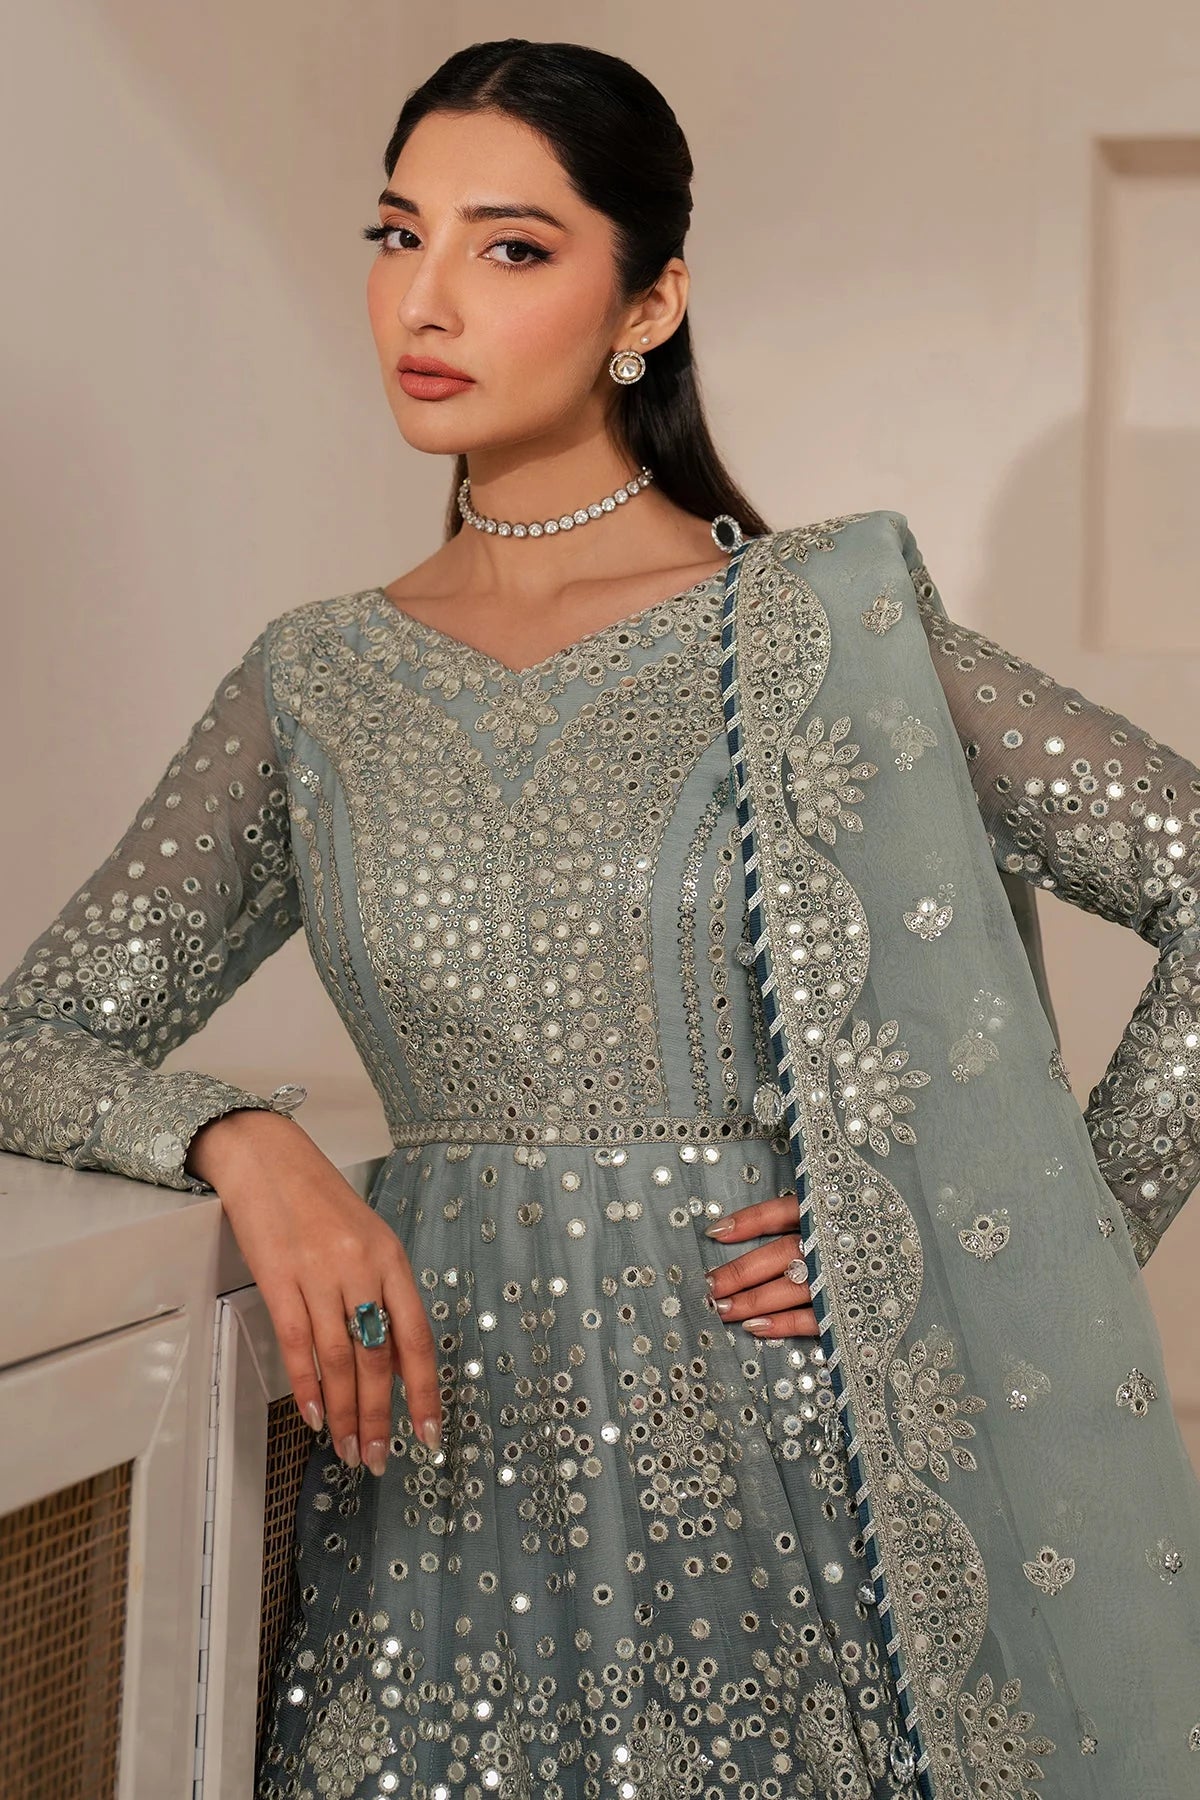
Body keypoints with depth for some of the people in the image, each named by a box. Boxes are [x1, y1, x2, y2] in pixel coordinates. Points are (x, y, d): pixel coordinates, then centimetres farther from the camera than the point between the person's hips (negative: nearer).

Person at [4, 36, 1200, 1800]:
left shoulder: (828, 622, -5)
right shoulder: (317, 686, 5)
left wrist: (1050, 1249, -9)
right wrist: (246, 1140, -15)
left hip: (792, 1456, -2)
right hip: (454, 1461, 3)